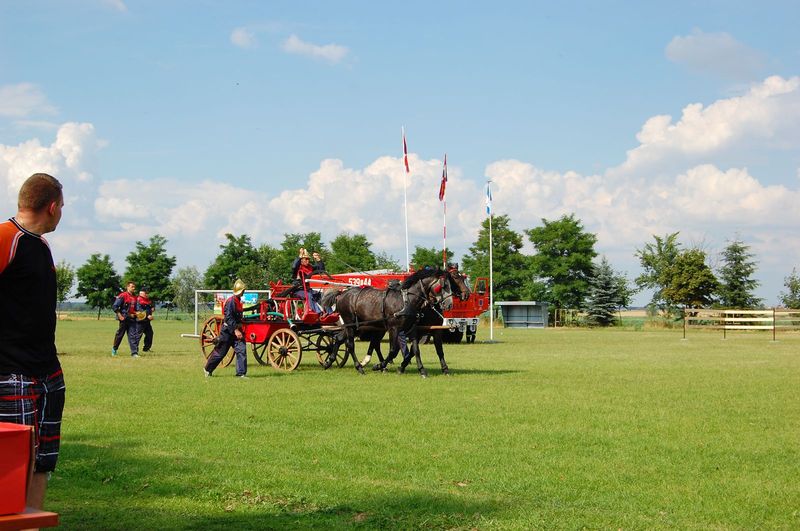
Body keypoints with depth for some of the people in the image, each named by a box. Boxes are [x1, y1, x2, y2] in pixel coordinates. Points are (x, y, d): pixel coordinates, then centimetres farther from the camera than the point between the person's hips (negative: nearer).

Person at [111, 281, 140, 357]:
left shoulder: (135, 297, 12)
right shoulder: (122, 296, -10)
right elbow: (114, 306, -13)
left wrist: (135, 313, 6)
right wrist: (119, 315, -17)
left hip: (132, 319, 5)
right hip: (124, 319, -5)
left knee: (133, 336, -2)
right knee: (119, 334, 7)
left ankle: (134, 353, -5)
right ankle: (114, 349, 27)